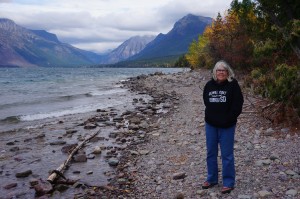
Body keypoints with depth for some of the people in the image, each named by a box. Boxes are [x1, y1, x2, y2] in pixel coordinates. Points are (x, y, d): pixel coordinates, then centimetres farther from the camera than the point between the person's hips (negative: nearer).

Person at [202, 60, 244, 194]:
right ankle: (212, 179, 28)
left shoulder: (233, 85, -8)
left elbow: (238, 104, -11)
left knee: (227, 154, 2)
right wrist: (211, 116, 2)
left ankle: (229, 182, 14)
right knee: (211, 153, 13)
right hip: (211, 124, 5)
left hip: (227, 126, -4)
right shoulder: (209, 85, 4)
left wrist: (228, 119, -14)